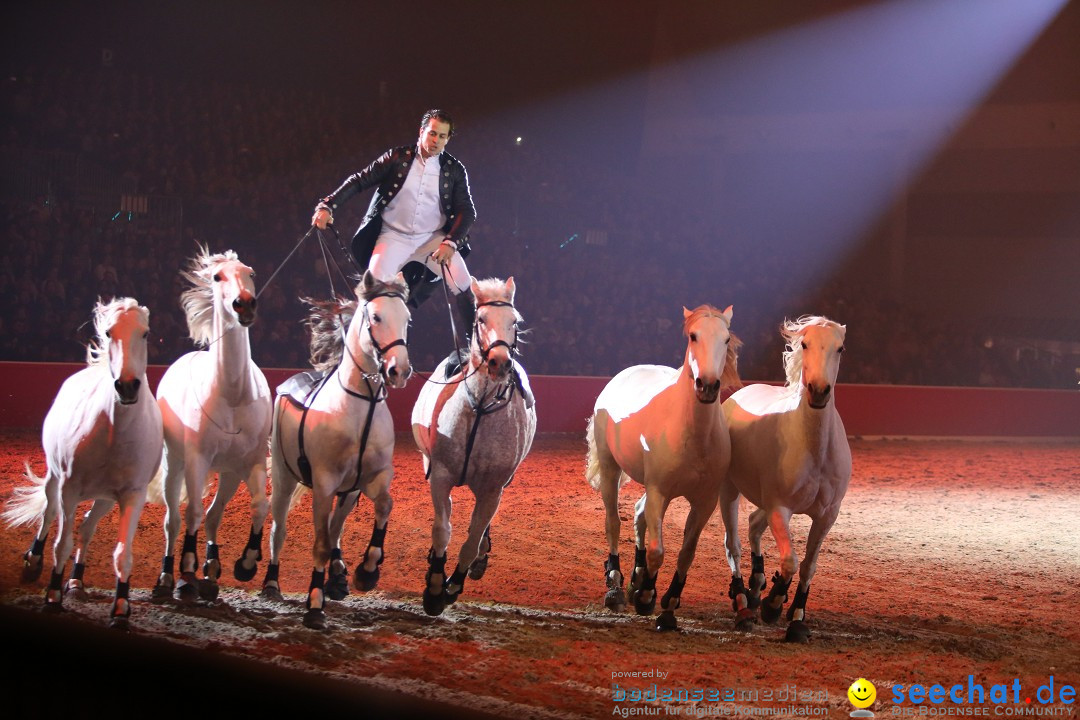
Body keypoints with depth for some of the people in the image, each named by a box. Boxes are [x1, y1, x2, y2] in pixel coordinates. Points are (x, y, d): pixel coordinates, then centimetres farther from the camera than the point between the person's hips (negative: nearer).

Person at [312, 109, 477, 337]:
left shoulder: (455, 169, 0)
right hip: (394, 236, -1)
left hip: (433, 238, 1)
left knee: (463, 286, -13)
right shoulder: (398, 158, -3)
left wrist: (450, 242, -18)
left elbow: (467, 211, -1)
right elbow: (359, 181, -4)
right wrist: (328, 206, -15)